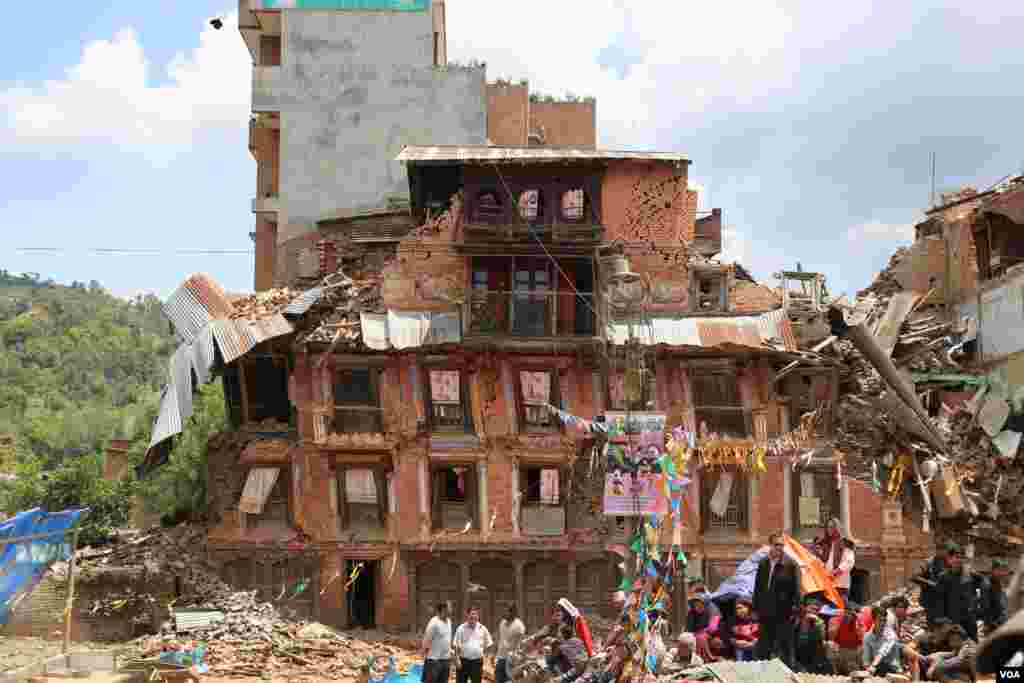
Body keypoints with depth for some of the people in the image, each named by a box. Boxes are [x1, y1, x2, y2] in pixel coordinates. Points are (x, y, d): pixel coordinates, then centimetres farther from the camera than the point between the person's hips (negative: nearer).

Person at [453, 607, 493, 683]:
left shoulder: (482, 629, 3)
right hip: (463, 661, -1)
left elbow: (487, 645, 9)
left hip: (477, 662, 2)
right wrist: (457, 659, -9)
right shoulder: (461, 629, -2)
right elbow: (456, 646, -3)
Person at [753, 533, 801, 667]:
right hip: (766, 613, 5)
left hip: (784, 613, -5)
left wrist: (794, 608, -14)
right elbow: (757, 587, 15)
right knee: (763, 647, 12)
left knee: (785, 646, 1)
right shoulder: (763, 564, 9)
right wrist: (756, 608, 11)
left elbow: (796, 588, -8)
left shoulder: (790, 565, -6)